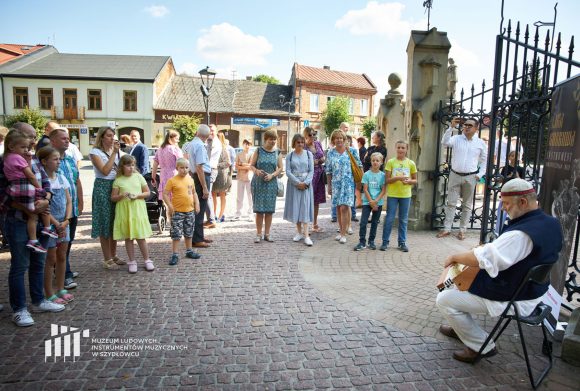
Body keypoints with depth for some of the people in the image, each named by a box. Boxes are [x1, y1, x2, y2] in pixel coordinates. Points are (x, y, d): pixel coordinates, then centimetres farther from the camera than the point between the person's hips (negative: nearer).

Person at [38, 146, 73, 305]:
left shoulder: (61, 178, 6)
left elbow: (69, 201, 6)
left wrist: (66, 221, -6)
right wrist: (56, 224, -16)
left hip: (63, 223, 6)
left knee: (62, 257, 13)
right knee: (51, 259, 2)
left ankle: (61, 289, 27)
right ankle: (49, 295, 14)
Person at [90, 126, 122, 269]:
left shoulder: (116, 151, 13)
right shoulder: (95, 152, -5)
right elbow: (105, 171, -17)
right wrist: (114, 153, -16)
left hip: (116, 186, 6)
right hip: (102, 187, -6)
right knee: (105, 223, -1)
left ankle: (114, 256, 22)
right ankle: (107, 259, 7)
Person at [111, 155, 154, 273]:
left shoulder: (138, 177, 3)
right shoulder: (118, 180, 1)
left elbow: (147, 192, 6)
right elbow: (113, 197, 3)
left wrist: (138, 195, -12)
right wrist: (122, 195, -15)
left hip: (138, 211, 0)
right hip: (124, 211, 0)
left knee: (141, 237, 3)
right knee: (128, 237, 8)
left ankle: (147, 260, 15)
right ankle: (132, 261, 19)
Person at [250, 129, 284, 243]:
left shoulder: (277, 153, 8)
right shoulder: (258, 151, 3)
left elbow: (280, 168, 6)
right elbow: (251, 165, 3)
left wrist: (272, 175, -11)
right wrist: (257, 171, -18)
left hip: (271, 183, 2)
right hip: (258, 183, -2)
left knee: (269, 210, 4)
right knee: (259, 209, -1)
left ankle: (267, 234, 14)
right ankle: (258, 234, 8)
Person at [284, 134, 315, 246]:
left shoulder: (308, 154, 4)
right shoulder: (289, 155, 4)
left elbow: (311, 170, 0)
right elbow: (288, 171, -3)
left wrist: (305, 182, -13)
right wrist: (298, 183, -13)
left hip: (306, 183, -1)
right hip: (293, 183, 1)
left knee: (305, 207, -6)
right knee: (295, 206, 4)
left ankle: (306, 235, -9)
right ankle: (299, 232, 17)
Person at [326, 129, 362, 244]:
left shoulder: (351, 151, 0)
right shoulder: (330, 153, 7)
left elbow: (359, 166, 5)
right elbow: (328, 171, 11)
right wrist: (329, 185, 10)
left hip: (348, 182, -3)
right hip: (336, 183, 3)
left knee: (344, 208, -10)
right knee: (338, 208, 8)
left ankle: (343, 234, -2)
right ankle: (341, 231, 21)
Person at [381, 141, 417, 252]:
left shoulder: (411, 163, 3)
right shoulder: (390, 162, -1)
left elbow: (415, 180, 9)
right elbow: (387, 180, -4)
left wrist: (408, 181, -13)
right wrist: (398, 178, -21)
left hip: (405, 195, 2)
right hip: (392, 194, -1)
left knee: (403, 220, 8)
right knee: (389, 219, 2)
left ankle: (402, 242, 18)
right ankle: (385, 242, 13)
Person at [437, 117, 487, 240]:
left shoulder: (480, 143, 3)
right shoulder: (456, 139, 1)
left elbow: (484, 161, 9)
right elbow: (445, 143, -20)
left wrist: (480, 174, -3)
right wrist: (451, 127, -25)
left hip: (470, 177, 0)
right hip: (455, 175, 0)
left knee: (466, 205, 8)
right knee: (451, 202, 2)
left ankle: (462, 230, 17)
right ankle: (447, 229, 7)